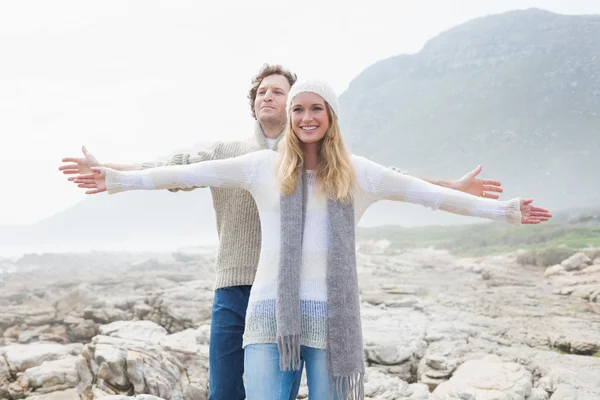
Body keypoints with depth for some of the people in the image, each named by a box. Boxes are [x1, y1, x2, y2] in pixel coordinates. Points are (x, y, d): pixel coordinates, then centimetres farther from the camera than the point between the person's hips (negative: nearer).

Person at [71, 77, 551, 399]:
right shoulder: (264, 166, 6)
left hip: (331, 315, 1)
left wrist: (504, 210, 7)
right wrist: (118, 179, -2)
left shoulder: (357, 173, 8)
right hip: (271, 311, 0)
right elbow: (190, 174, 2)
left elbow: (430, 193, 8)